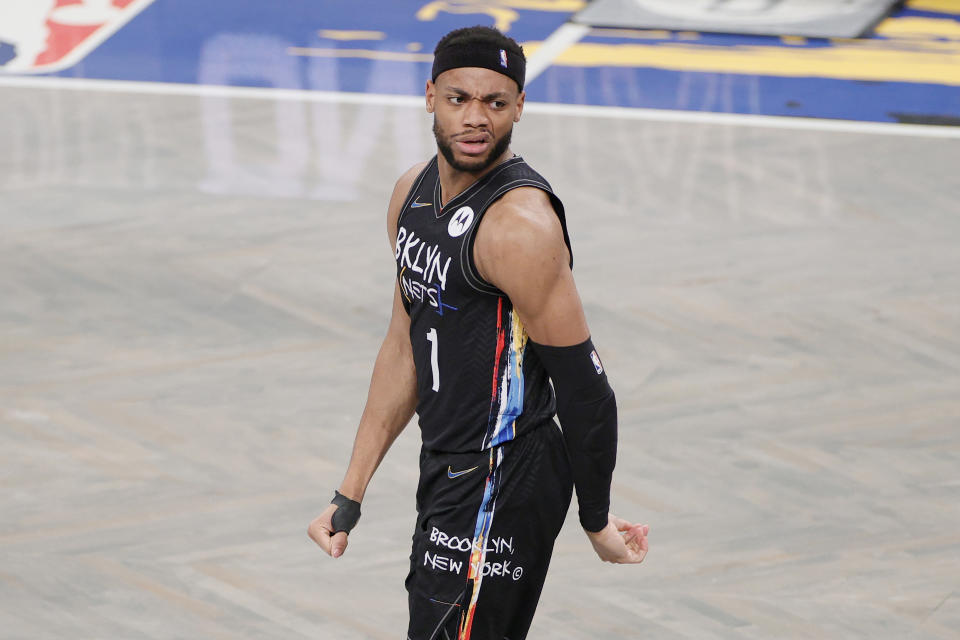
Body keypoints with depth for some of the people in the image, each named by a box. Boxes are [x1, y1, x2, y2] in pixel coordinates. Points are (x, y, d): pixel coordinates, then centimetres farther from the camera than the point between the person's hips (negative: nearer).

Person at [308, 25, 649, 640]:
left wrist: (597, 521, -9)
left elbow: (584, 386, -17)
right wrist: (350, 496, 14)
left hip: (503, 485, -9)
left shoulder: (521, 225, -21)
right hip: (447, 472, 9)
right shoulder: (414, 192, 7)